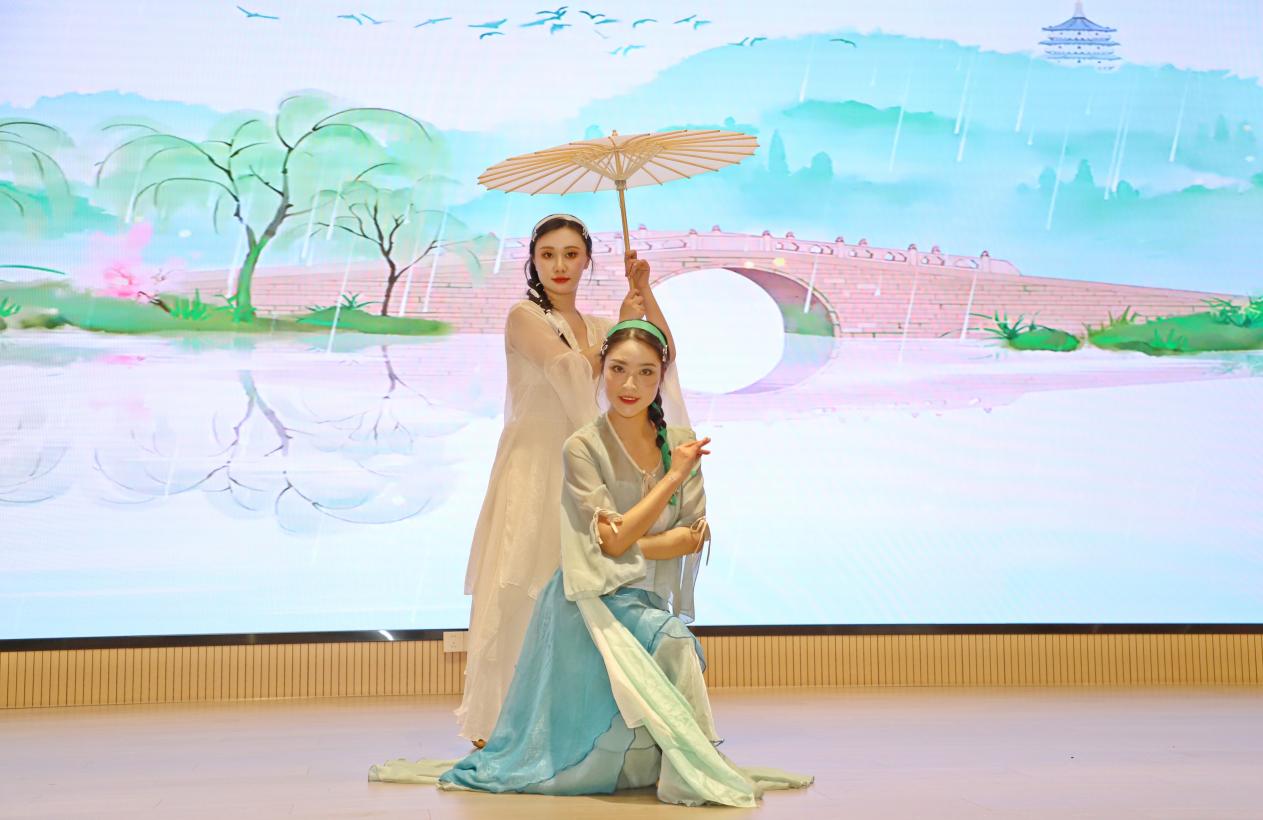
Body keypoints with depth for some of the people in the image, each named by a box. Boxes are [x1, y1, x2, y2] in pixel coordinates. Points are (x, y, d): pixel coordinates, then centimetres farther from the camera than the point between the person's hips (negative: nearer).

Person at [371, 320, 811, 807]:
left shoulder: (681, 445, 6)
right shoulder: (584, 448, -9)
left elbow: (695, 537, -2)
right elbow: (613, 541, -16)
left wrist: (635, 541, -17)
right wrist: (672, 477, -17)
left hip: (648, 600, 6)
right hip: (594, 603, -6)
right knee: (668, 640, -30)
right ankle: (692, 770, -19)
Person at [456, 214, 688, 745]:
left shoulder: (597, 327, 17)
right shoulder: (525, 317, -1)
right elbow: (572, 370, -13)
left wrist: (644, 291, -1)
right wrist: (620, 326, -3)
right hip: (533, 466, -6)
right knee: (523, 595, -9)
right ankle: (495, 725, -7)